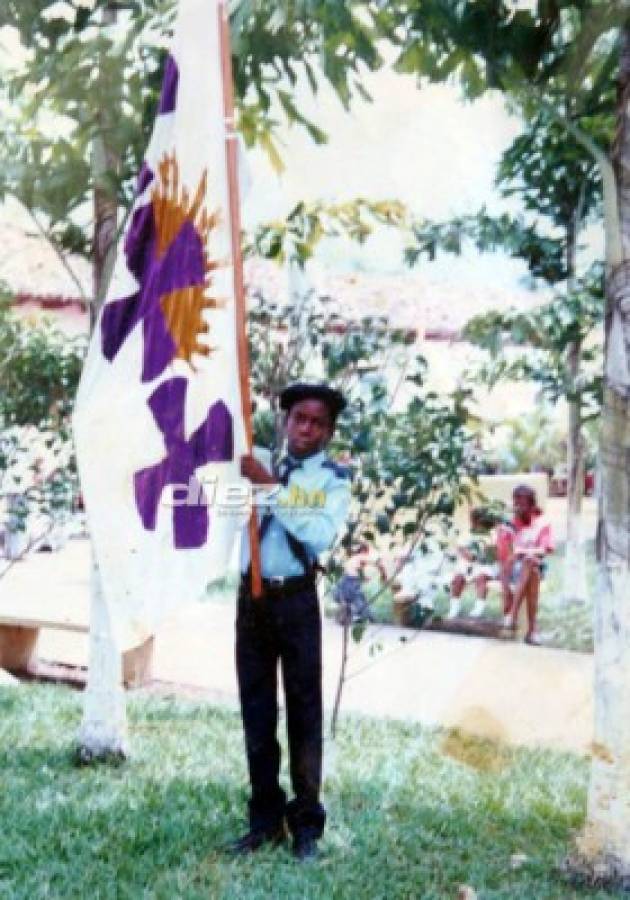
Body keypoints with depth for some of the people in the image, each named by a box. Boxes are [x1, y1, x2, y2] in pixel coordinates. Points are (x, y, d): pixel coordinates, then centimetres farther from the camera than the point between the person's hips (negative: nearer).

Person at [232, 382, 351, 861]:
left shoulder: (334, 479, -2)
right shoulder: (259, 462, 8)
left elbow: (322, 536, -18)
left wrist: (272, 487, -18)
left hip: (297, 601, -3)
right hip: (253, 598, 4)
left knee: (304, 711, 2)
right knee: (256, 711, 9)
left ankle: (306, 823, 10)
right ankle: (266, 819, 19)